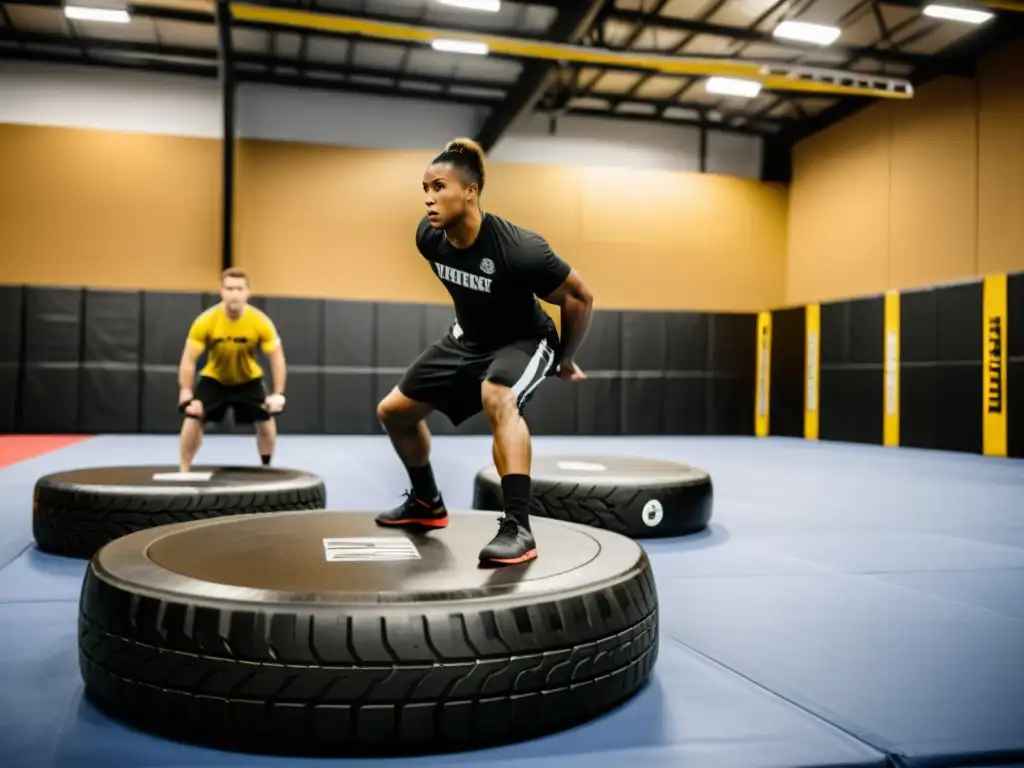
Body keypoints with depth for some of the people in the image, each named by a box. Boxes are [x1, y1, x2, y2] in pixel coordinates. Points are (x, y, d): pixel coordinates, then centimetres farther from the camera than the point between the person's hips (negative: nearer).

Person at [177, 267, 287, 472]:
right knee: (193, 418, -15)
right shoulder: (205, 321, -26)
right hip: (213, 378, 0)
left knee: (265, 420, -10)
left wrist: (278, 394, -23)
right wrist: (187, 395, -28)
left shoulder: (261, 322, -25)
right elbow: (189, 359, -21)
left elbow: (277, 358, -17)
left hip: (249, 379, 1)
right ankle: (184, 471, 0)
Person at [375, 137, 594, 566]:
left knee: (497, 398, -41)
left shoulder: (518, 249, -33)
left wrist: (566, 361, -8)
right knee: (393, 411, 11)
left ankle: (518, 527, -36)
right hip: (467, 339, 7)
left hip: (524, 340, -7)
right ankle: (426, 503, 35)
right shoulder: (428, 237, -15)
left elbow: (580, 298, -19)